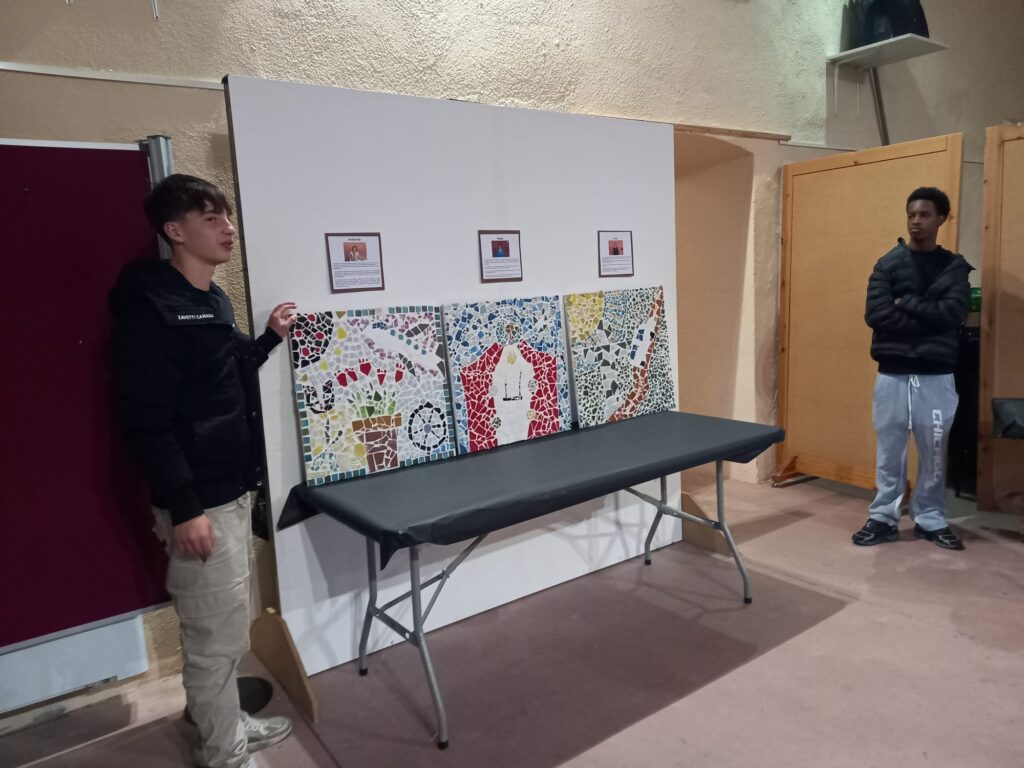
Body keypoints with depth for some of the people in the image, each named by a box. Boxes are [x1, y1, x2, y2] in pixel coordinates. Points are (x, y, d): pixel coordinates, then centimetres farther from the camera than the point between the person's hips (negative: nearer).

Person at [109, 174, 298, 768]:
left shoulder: (215, 299, 12)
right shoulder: (151, 309, -16)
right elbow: (146, 418, -20)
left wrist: (269, 339, 11)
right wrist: (184, 508, -22)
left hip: (232, 489, 9)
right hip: (199, 500, -9)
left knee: (229, 626, 21)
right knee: (217, 634, 4)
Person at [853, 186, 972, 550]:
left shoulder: (954, 267, 6)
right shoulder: (888, 264, 4)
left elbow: (953, 313, -9)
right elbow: (875, 314, -9)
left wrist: (905, 303, -11)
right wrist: (927, 320, -12)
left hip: (936, 376, 1)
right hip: (892, 373, 0)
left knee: (934, 452, 8)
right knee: (889, 449, 6)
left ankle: (931, 521, 23)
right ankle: (883, 518, 17)